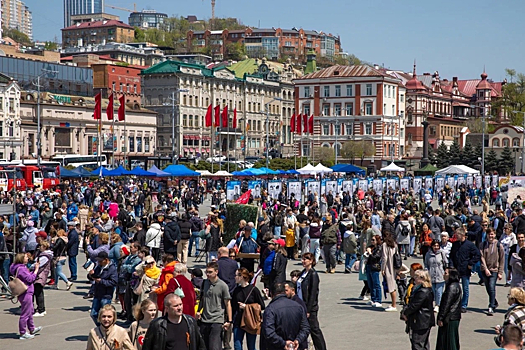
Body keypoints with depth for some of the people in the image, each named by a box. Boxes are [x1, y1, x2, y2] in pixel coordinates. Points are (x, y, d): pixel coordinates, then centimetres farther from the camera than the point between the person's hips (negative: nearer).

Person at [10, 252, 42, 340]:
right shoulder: (21, 269, -20)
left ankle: (32, 329, 36)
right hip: (25, 293, -11)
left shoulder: (22, 267, 12)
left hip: (27, 293, 11)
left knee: (30, 311, 23)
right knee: (25, 314, -3)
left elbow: (29, 276, 15)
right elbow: (30, 279, -20)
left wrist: (35, 269, 8)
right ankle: (23, 333, 4)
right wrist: (36, 269, -11)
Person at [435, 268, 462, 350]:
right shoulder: (456, 286, 12)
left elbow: (446, 304, -20)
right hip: (454, 317, 10)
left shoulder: (452, 287, -19)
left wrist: (441, 318, -17)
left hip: (449, 318, -10)